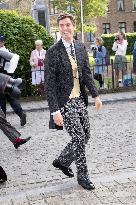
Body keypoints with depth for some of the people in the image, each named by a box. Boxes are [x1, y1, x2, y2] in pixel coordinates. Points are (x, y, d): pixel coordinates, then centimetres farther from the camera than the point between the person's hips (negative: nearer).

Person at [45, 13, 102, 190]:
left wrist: (95, 95, 3)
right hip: (65, 102, -6)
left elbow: (87, 74, 12)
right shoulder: (53, 52, -13)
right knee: (79, 138, -4)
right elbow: (50, 85, -14)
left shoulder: (81, 48, 6)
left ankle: (62, 161, 33)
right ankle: (83, 175, 17)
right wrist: (55, 111, -19)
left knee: (85, 135, 11)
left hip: (80, 100, 7)